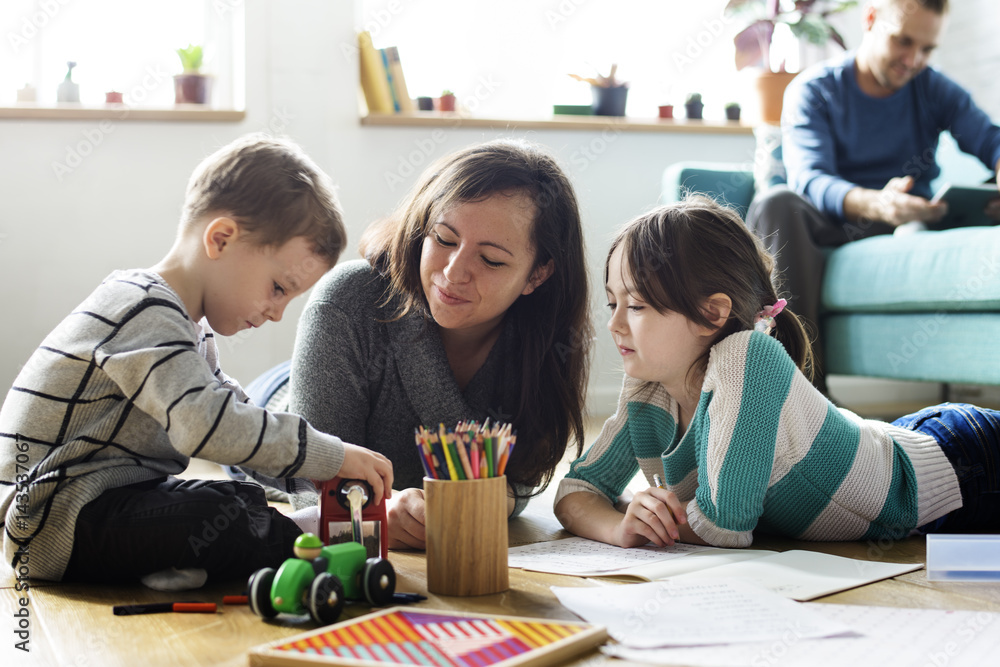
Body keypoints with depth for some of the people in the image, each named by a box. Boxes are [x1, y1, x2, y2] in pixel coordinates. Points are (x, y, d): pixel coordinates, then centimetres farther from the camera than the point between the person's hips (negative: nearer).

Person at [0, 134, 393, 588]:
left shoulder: (187, 328, 16)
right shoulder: (145, 312, -19)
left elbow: (238, 420, 17)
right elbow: (208, 426, -32)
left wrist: (324, 480, 3)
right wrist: (333, 457, -25)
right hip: (53, 522, -11)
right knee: (240, 522, -28)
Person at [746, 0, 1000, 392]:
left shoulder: (934, 89, 12)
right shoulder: (812, 90, 1)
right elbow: (809, 180, -15)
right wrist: (875, 204, -38)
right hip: (830, 227, -1)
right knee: (775, 204, -33)